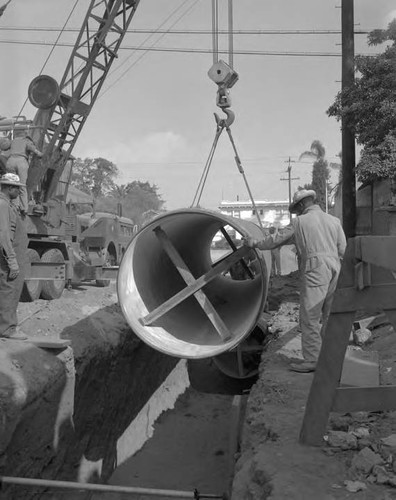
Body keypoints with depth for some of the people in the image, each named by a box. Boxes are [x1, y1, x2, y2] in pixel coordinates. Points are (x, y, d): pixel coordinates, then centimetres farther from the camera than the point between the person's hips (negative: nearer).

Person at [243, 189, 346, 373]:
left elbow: (277, 240, 9)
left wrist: (254, 243, 23)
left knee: (309, 317, -3)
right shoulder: (334, 220, 13)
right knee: (330, 316, 12)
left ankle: (312, 359, -3)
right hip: (334, 269, 6)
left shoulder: (299, 222, 1)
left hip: (314, 270, -6)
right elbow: (343, 250, 10)